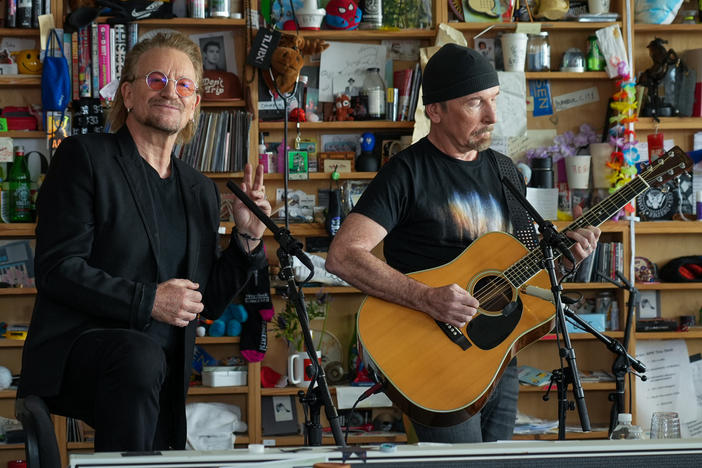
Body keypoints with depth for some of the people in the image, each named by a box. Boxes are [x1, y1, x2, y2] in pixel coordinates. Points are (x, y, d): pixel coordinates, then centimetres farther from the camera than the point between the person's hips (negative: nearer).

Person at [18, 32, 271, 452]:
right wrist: (147, 301, -17)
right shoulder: (84, 157, -1)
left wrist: (247, 239, 3)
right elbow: (57, 269, -10)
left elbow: (208, 303, 17)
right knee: (141, 356, -35)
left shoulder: (201, 190, 17)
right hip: (78, 350, -6)